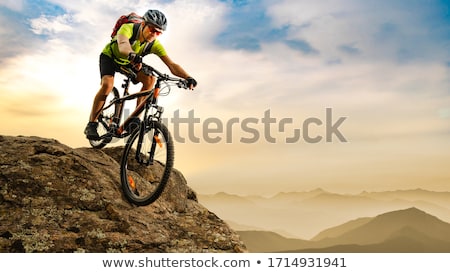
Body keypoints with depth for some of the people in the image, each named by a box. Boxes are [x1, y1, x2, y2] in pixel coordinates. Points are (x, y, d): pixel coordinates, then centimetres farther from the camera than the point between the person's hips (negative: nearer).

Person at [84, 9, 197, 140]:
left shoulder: (154, 44, -24)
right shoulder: (128, 28, -34)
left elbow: (172, 65, -33)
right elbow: (123, 45, -57)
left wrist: (188, 77, -51)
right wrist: (133, 55, -80)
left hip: (128, 63, 4)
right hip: (109, 56, -4)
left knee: (150, 79, -21)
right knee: (107, 84, -29)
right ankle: (91, 124, -15)